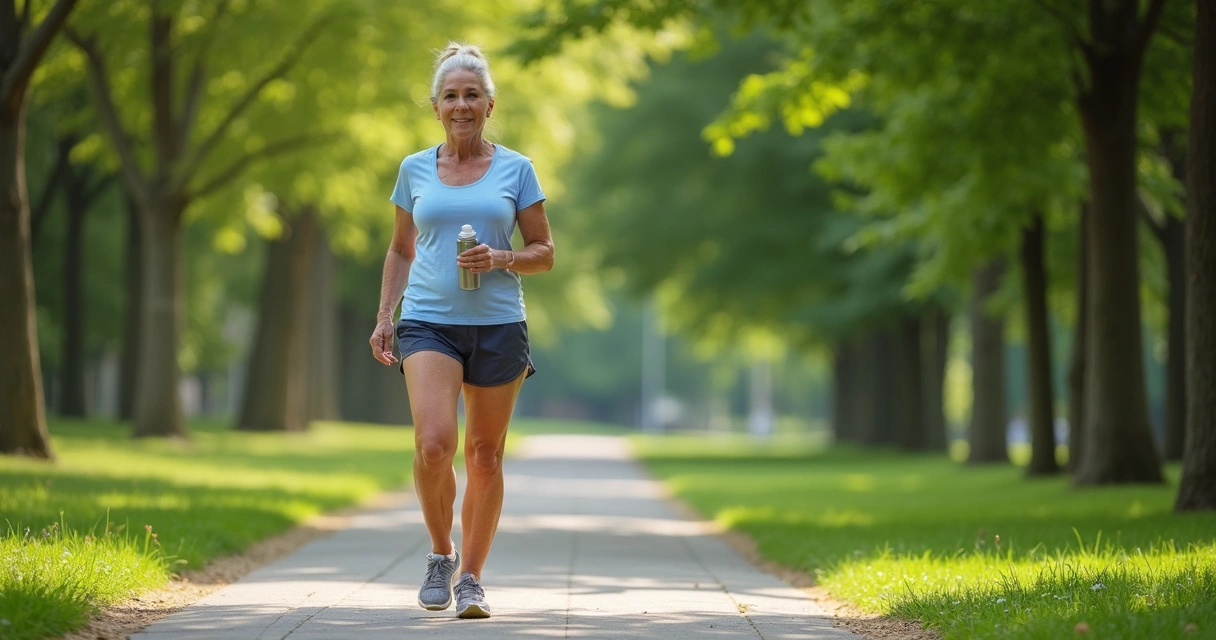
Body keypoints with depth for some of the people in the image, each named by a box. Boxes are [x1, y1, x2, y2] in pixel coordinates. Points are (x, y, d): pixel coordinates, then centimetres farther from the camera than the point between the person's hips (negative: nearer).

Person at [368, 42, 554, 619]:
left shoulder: (515, 170, 5)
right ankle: (440, 555, 4)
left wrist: (502, 260, -12)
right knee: (433, 444, -18)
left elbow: (544, 252, 7)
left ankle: (471, 577, 16)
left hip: (497, 326, 0)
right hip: (429, 322, 0)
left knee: (485, 455, 4)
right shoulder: (415, 170, 9)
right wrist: (384, 316, 8)